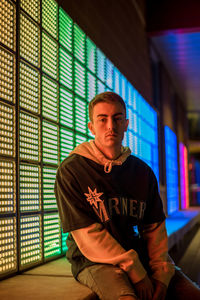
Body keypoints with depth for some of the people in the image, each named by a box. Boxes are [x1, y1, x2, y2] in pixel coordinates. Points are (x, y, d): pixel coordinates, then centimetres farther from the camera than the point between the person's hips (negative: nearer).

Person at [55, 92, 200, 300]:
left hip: (138, 255, 5)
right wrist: (137, 274, -16)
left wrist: (161, 276, -8)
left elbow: (155, 228, 7)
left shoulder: (143, 171, 8)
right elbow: (88, 236, -12)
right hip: (94, 261, -4)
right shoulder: (70, 171, -7)